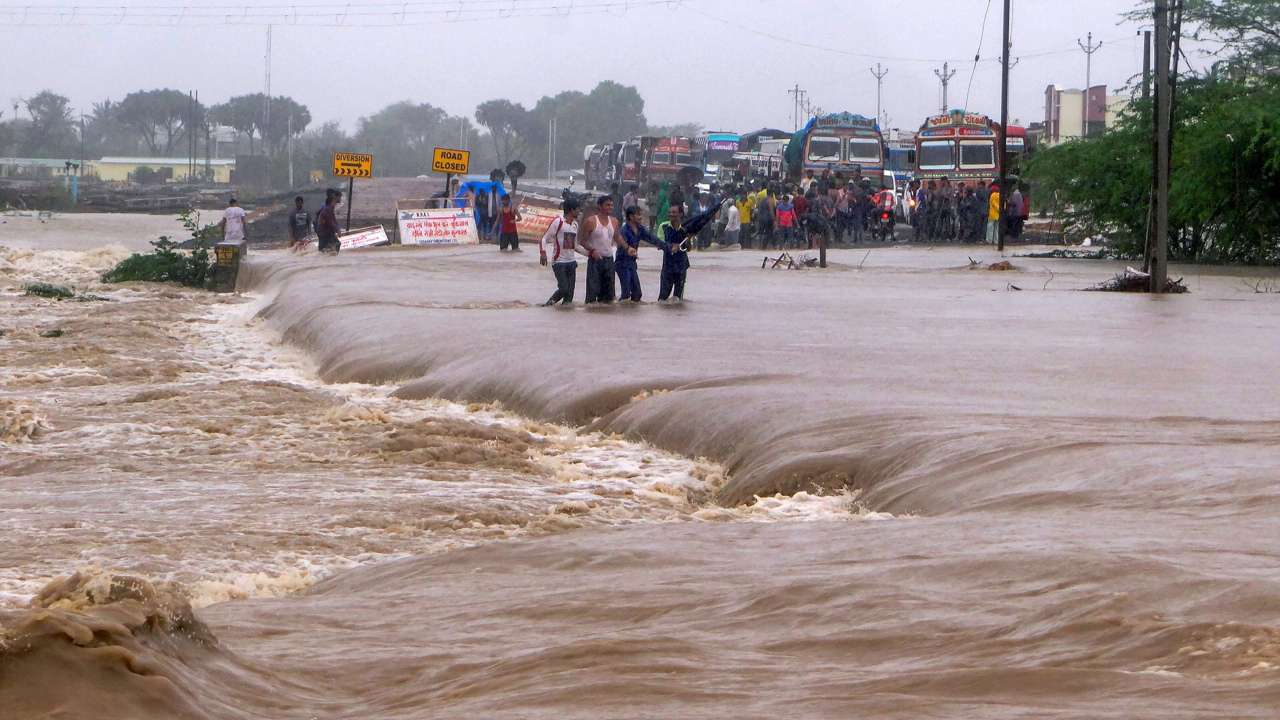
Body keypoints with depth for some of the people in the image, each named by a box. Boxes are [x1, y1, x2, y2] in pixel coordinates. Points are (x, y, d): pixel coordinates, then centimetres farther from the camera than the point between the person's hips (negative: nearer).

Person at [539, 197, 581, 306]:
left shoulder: (575, 224, 14)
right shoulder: (558, 222, -8)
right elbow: (545, 239, -9)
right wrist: (543, 253, -25)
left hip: (571, 262, 7)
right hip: (559, 262, -7)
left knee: (570, 291, 0)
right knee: (564, 289, -14)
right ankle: (550, 302, 7)